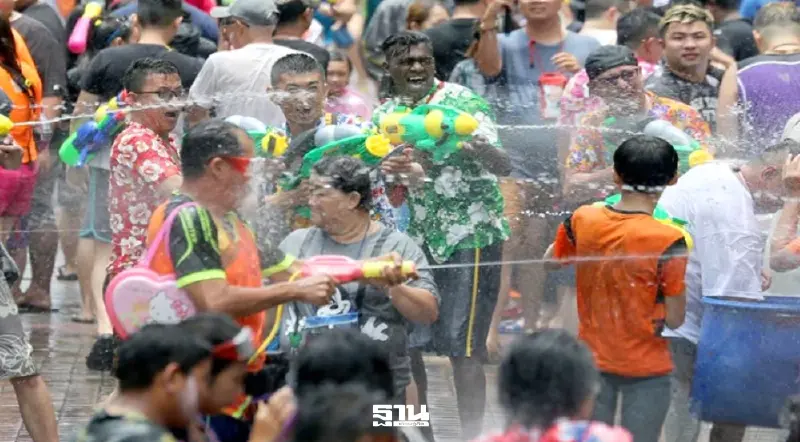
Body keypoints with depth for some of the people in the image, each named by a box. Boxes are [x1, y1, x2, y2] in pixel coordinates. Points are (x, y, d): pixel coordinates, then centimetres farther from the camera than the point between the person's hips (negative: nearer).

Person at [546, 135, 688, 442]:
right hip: (645, 370, -4)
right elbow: (674, 319, -15)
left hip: (593, 359, 4)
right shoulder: (668, 241, -20)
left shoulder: (582, 220, -7)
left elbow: (551, 261, 13)